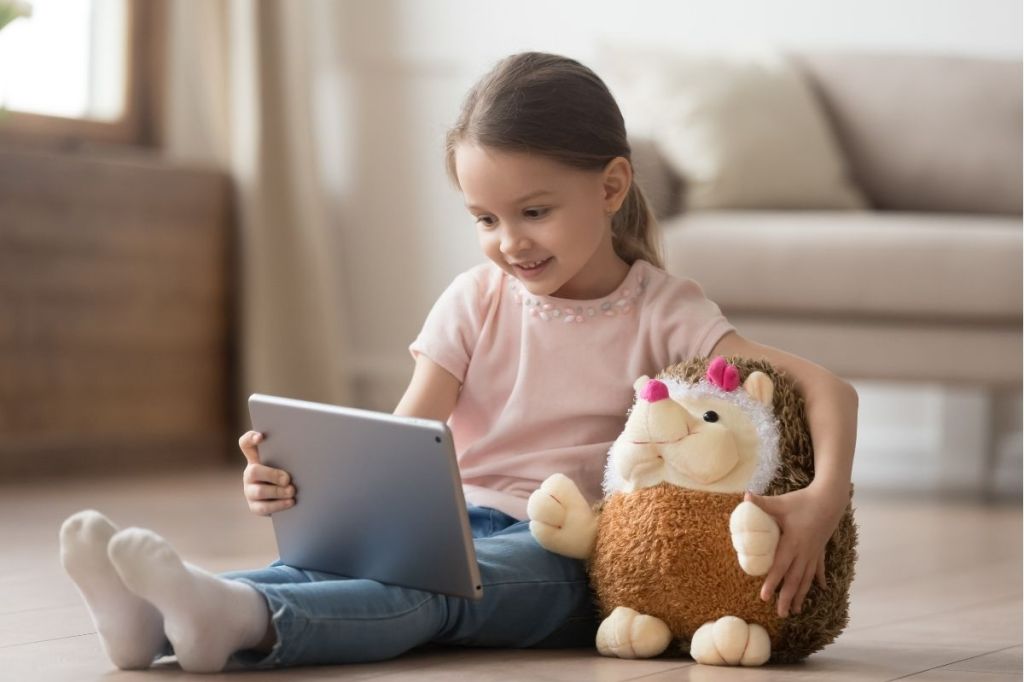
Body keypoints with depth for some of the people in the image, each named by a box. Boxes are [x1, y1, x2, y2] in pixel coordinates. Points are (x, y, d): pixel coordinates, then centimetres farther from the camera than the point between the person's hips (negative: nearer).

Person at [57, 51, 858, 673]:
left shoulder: (661, 312, -1)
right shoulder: (477, 299, 9)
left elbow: (827, 389, -8)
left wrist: (825, 498, -28)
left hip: (562, 553, -4)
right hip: (450, 520, 4)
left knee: (440, 587, -36)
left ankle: (243, 623, -63)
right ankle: (153, 618, -55)